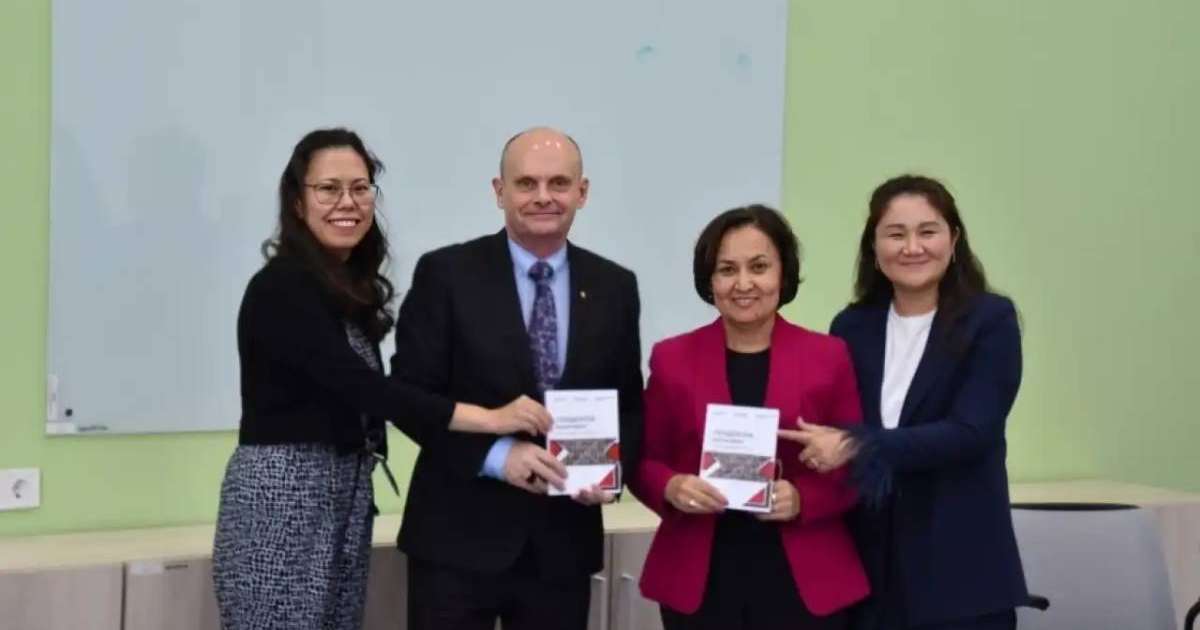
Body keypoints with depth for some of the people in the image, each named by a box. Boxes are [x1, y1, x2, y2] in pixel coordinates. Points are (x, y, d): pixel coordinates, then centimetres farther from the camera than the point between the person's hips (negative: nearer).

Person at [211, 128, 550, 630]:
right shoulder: (281, 287, -14)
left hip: (346, 499, 8)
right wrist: (490, 418, -27)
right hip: (280, 501, -8)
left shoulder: (353, 286, 12)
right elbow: (360, 385, -25)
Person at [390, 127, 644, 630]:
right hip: (459, 537, -3)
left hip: (564, 541, 3)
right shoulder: (446, 273, -4)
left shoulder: (614, 286, 7)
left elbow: (628, 405, 11)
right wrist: (496, 455, -19)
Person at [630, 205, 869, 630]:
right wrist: (671, 488, -13)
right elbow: (645, 461, 8)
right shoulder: (672, 359, 4)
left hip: (804, 581, 0)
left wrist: (803, 499, -14)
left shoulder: (829, 356, 2)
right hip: (699, 582, 1)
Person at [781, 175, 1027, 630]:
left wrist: (858, 448, -18)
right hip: (867, 564, 3)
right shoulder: (852, 327, 9)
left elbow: (970, 433, -14)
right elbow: (834, 437, 10)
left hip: (960, 568, -3)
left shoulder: (990, 320, -3)